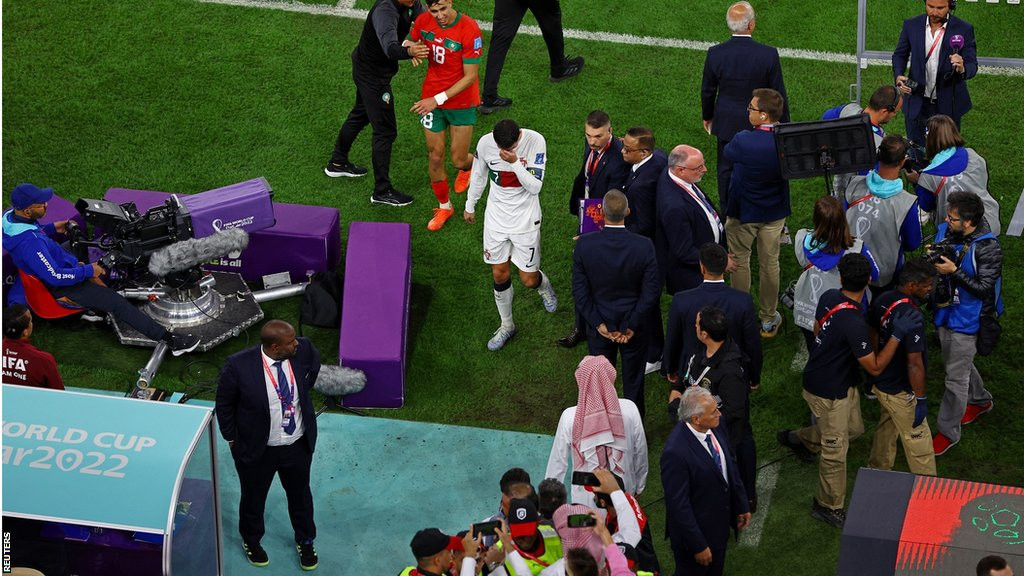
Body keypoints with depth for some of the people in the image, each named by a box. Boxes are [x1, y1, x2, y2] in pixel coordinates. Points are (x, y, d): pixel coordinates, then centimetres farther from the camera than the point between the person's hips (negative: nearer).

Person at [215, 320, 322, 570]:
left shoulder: (303, 350, -20)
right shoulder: (239, 366, -29)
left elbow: (314, 362, 7)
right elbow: (224, 406, -11)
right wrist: (232, 440, -3)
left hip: (298, 445, 3)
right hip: (257, 448, -3)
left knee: (300, 494, 24)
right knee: (253, 497, 22)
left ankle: (305, 541, 50)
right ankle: (251, 541, 50)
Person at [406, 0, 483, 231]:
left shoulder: (469, 30, -24)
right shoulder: (423, 21, -9)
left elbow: (470, 76, -21)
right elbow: (410, 41, 14)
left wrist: (438, 99, -24)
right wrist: (411, 48, -13)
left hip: (461, 102, -3)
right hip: (431, 100, 3)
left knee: (458, 160, 5)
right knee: (435, 157, 6)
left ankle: (469, 165, 44)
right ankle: (444, 206, 27)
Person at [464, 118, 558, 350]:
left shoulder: (535, 142, -21)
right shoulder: (485, 143, -14)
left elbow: (535, 187, -22)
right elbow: (478, 176, 6)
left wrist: (515, 163, -35)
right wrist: (470, 206, 19)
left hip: (525, 218, -2)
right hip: (496, 217, 2)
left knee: (529, 279, 4)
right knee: (500, 274, 9)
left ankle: (544, 285, 42)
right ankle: (507, 326, 29)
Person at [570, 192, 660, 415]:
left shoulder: (584, 245, -20)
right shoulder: (644, 246, -22)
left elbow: (580, 291, -14)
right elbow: (651, 291, -17)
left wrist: (599, 324, -8)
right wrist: (631, 326, -9)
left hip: (600, 326, 0)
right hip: (635, 328, 0)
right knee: (633, 381, 18)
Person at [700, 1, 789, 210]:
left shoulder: (715, 54, -16)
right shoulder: (769, 54, -20)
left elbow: (707, 91, -2)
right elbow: (779, 94, -11)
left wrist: (707, 116, 16)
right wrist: (784, 123, 4)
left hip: (727, 123, 2)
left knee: (726, 169, 17)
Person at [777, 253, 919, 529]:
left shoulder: (829, 298, -12)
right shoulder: (853, 324, -37)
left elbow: (817, 331, 8)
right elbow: (875, 367, -28)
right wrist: (897, 335, -33)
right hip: (829, 393, -8)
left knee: (853, 428, 29)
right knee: (835, 450, 10)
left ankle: (799, 439, 48)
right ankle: (828, 507, 28)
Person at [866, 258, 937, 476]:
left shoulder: (882, 300, -5)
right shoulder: (912, 316, -32)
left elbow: (872, 334, 10)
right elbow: (915, 364, -28)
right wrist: (921, 400, -18)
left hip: (880, 381, 9)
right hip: (900, 392, -9)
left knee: (886, 427, 29)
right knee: (919, 441, 6)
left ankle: (878, 470, 45)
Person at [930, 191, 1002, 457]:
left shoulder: (988, 248, -26)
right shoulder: (944, 231, -6)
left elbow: (984, 289, -24)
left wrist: (954, 271, -31)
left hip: (967, 320, -7)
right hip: (945, 312, 8)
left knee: (955, 377, 2)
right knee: (956, 362, 27)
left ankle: (948, 432, 16)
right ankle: (980, 400, 53)